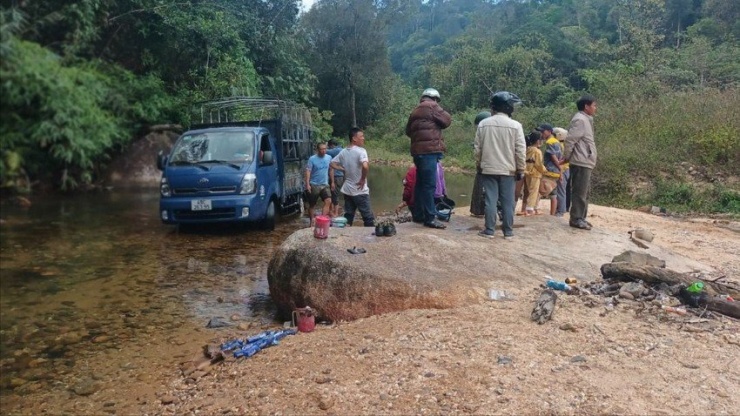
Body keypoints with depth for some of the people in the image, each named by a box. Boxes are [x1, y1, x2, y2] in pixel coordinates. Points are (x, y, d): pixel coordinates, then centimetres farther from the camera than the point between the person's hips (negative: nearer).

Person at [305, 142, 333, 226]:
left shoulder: (329, 158, 3)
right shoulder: (312, 159, -10)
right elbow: (308, 171, -13)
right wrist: (307, 184, -21)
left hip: (325, 184, 3)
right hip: (314, 185, -3)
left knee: (328, 201, -16)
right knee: (312, 205, 7)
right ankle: (312, 221, 22)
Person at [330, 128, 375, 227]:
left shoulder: (343, 152, 6)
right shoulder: (361, 151, -15)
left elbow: (332, 163, 15)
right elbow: (365, 166, -32)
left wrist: (344, 169, 11)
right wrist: (363, 179, -18)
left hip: (347, 190, 7)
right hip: (360, 191, -7)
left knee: (348, 217, 12)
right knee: (368, 218, 1)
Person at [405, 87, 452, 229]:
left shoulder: (416, 111, 22)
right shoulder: (431, 106, -2)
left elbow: (408, 130, 25)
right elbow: (447, 120, -2)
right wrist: (440, 111, 14)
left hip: (419, 151, 9)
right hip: (429, 151, -9)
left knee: (421, 183, 14)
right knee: (429, 184, -10)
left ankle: (418, 215, 19)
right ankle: (430, 218, -12)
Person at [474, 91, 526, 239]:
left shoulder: (483, 124, -1)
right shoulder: (515, 125, -7)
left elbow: (478, 148, 4)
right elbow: (520, 151, -5)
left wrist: (479, 165, 16)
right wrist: (520, 170, 4)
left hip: (488, 169, 1)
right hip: (508, 170, -1)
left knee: (490, 200, 4)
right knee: (508, 201, 5)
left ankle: (489, 230, 6)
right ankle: (508, 231, 10)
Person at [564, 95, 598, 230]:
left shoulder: (586, 119, 19)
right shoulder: (580, 120, -14)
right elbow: (569, 140, -20)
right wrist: (567, 157, -9)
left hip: (586, 162, 10)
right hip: (581, 163, -10)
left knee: (585, 192, 14)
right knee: (580, 192, -6)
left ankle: (581, 218, 20)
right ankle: (576, 219, -2)